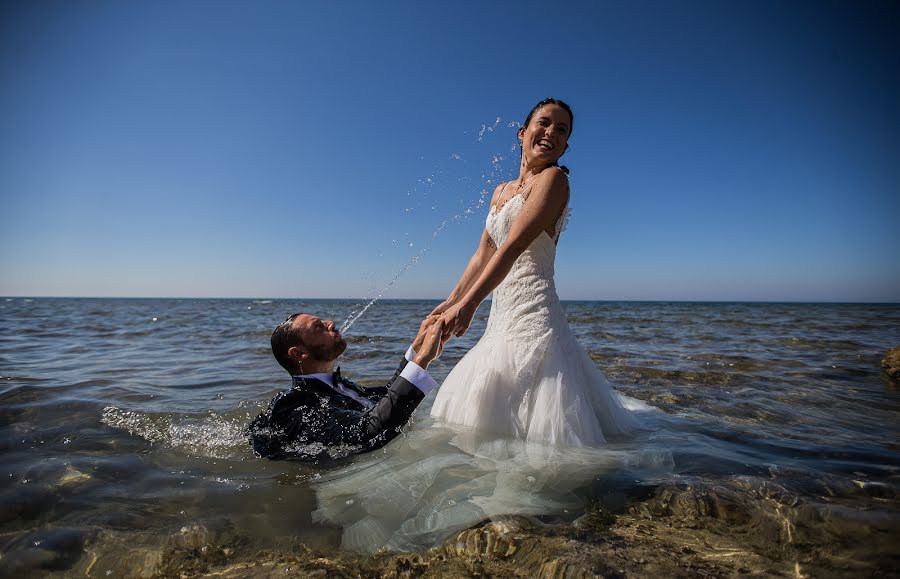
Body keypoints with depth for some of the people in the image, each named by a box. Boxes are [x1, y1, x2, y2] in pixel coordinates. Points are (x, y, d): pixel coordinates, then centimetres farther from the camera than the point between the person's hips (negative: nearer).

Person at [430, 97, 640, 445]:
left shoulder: (553, 179, -6)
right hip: (501, 321, 9)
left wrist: (469, 303, -27)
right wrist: (451, 301, 15)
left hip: (534, 316, -8)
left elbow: (513, 247, -19)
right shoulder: (501, 191, 18)